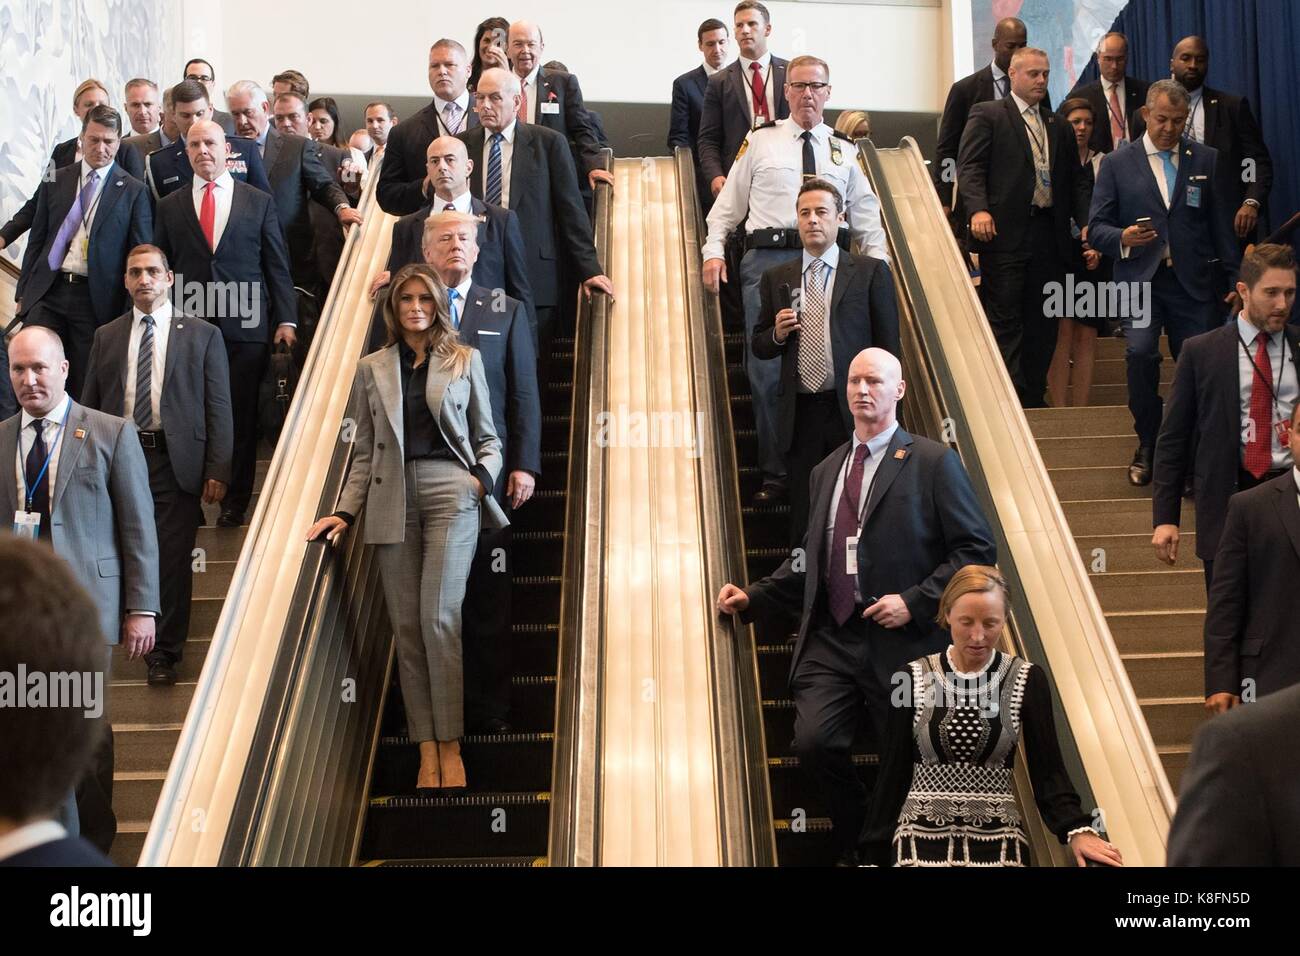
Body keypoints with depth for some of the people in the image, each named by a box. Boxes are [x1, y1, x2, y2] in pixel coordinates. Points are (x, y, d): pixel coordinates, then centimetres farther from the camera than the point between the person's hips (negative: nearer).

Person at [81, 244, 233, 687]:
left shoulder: (202, 335, 6)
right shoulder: (106, 337, 13)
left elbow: (218, 408, 2)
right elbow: (90, 406, 13)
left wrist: (217, 470, -5)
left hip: (176, 462, -2)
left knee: (172, 560, 0)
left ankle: (164, 653, 11)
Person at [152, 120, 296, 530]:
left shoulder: (259, 202, 10)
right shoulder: (170, 206, 12)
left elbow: (277, 265, 8)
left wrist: (286, 319, 0)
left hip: (245, 327, -1)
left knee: (241, 417, 1)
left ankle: (235, 501, 11)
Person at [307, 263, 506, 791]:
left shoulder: (465, 360, 10)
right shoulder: (372, 369, 14)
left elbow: (487, 437, 12)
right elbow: (364, 450, 14)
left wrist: (484, 477, -7)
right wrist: (346, 512, 5)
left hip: (450, 491, -2)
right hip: (393, 500, 2)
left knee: (439, 617, -12)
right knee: (406, 625, 0)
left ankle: (450, 748, -4)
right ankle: (426, 752, 4)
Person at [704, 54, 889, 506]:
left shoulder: (844, 151, 16)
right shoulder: (760, 142, 11)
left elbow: (867, 214, 15)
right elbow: (728, 202, 11)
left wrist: (879, 264, 4)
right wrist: (714, 251, -1)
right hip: (768, 257, -1)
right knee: (767, 370, -2)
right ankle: (775, 474, 5)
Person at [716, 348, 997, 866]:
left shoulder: (933, 462, -1)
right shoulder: (826, 470, 17)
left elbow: (977, 550, -5)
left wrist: (915, 601, -14)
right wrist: (753, 598, 12)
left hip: (902, 642, -4)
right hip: (831, 640, 4)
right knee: (814, 741, -14)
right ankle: (858, 843, 14)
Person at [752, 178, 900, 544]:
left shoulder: (871, 272, 4)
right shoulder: (776, 278, 12)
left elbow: (888, 346, 2)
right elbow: (759, 347, 18)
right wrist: (777, 333, -5)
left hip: (854, 413, -2)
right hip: (800, 415, 3)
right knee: (803, 519, 6)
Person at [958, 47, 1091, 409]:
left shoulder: (1060, 127, 21)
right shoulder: (987, 115, 4)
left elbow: (1076, 180, 20)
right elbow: (969, 166, -6)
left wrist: (1087, 223, 5)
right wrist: (978, 209, -22)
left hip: (1050, 235, 6)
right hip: (1005, 232, -6)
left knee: (1043, 322, 7)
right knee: (1004, 321, -4)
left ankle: (1034, 397, 14)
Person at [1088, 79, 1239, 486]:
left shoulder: (1206, 160, 12)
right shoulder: (1118, 163, 8)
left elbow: (1220, 222, 12)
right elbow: (1096, 228, 4)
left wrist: (1234, 277, 7)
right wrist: (1123, 238, -17)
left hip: (1192, 281, 2)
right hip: (1140, 278, -1)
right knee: (1140, 351, -22)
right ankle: (1148, 444, -1)